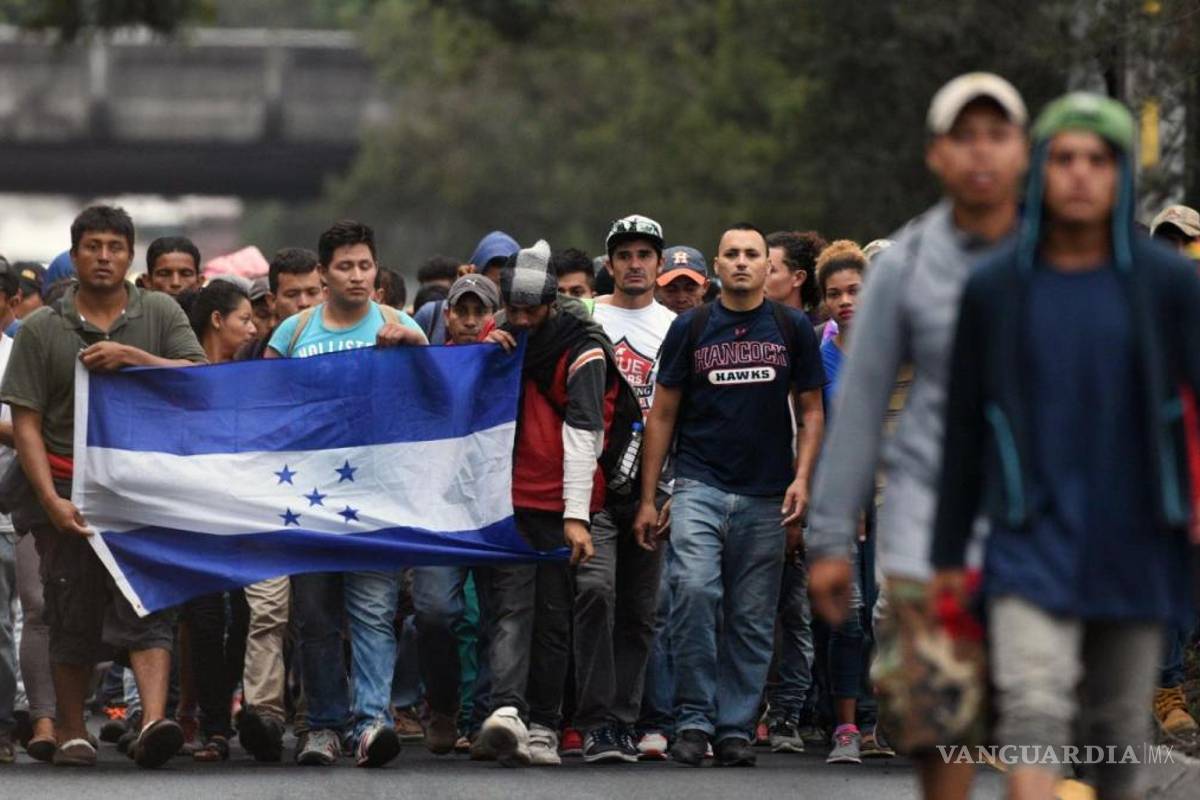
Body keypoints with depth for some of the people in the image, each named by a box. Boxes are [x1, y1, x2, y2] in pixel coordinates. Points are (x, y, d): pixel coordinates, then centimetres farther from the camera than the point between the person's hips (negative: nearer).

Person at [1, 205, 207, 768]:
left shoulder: (159, 314, 8)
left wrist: (132, 357, -14)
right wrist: (51, 500, -10)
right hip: (67, 489, 0)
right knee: (73, 616, 4)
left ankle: (154, 720, -24)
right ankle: (71, 732, 16)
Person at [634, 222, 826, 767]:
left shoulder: (793, 329, 8)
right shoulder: (691, 329, 6)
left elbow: (810, 411, 11)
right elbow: (662, 414, 8)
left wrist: (802, 478, -4)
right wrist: (648, 498, 3)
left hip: (766, 497, 1)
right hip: (700, 486, -1)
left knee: (752, 619, 3)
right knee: (694, 590, -21)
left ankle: (736, 727, 11)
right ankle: (694, 718, -13)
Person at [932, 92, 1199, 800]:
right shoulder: (995, 289, 0)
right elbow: (964, 428, 7)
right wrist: (949, 556, 10)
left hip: (1135, 548, 1)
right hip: (1034, 547, -1)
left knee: (1118, 725, 9)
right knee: (1033, 704, -17)